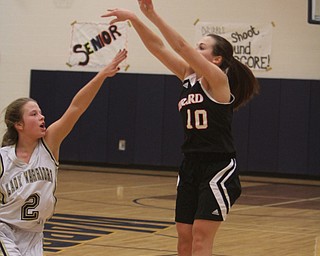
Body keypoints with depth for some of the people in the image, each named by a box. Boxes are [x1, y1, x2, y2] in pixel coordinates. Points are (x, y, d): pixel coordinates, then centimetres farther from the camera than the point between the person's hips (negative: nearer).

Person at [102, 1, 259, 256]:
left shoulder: (218, 79, -12)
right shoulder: (188, 75, 8)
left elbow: (181, 46, -22)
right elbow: (158, 47, 0)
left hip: (218, 170, -8)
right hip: (190, 167, 8)